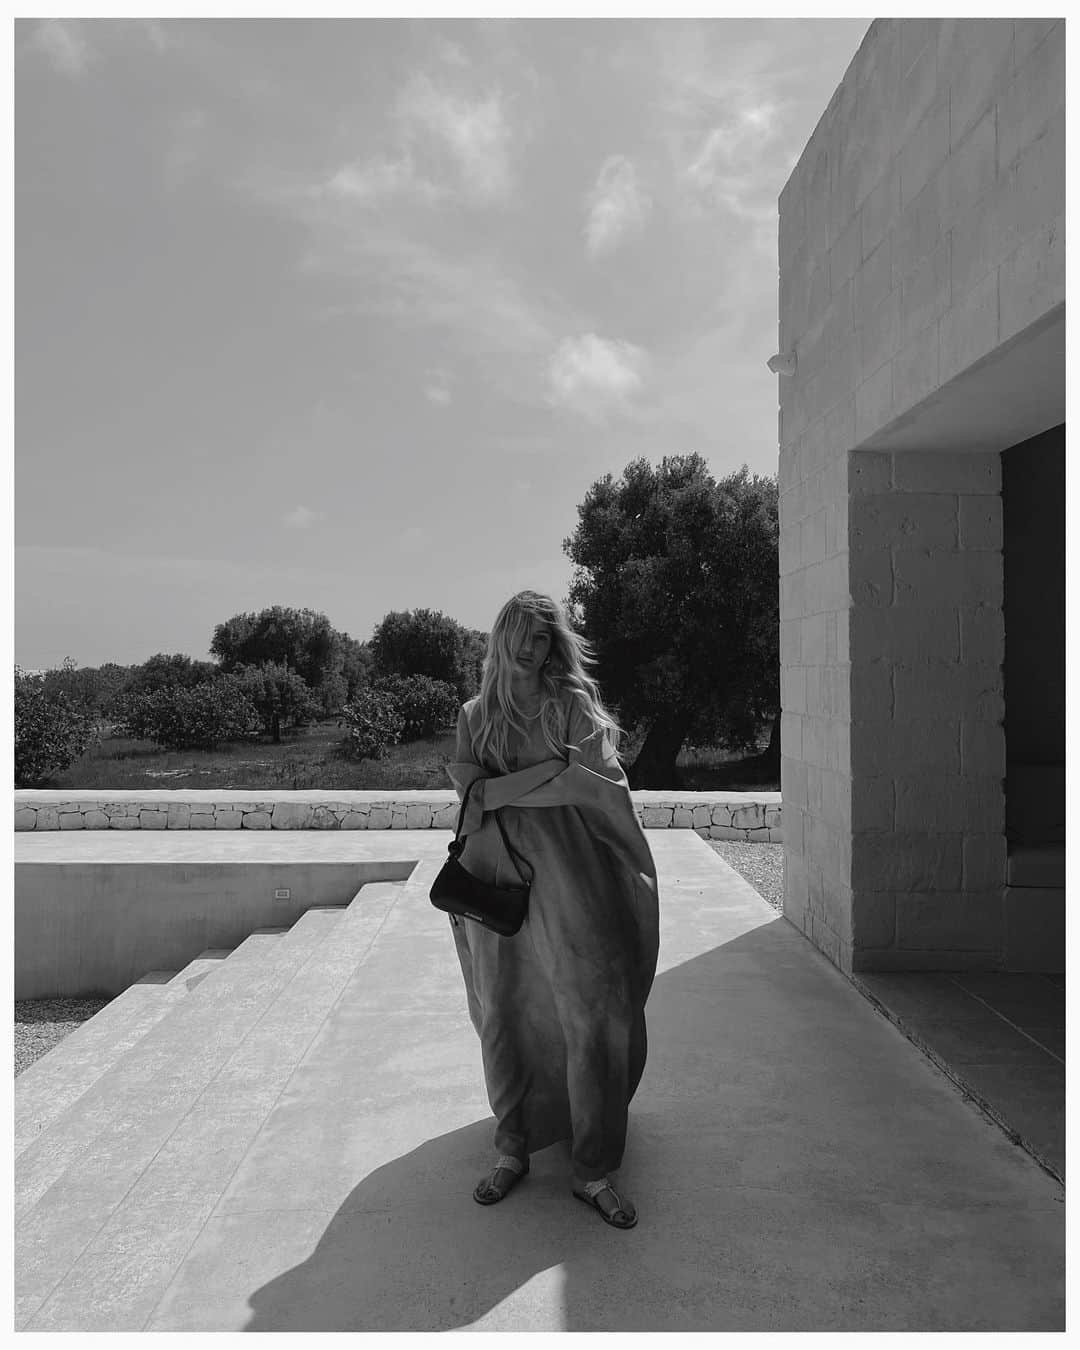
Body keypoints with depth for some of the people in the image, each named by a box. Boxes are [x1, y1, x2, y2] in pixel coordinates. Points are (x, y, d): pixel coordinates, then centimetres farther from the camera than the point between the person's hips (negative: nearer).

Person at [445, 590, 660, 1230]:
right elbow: (466, 783, 1)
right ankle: (512, 1150, 27)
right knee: (502, 1018, 9)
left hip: (564, 875, -2)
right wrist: (547, 772, -11)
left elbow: (579, 779, -9)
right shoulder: (476, 714, 14)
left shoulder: (573, 703, 5)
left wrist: (496, 791, -7)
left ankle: (594, 1170, 11)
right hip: (494, 876, 3)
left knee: (593, 1016, -3)